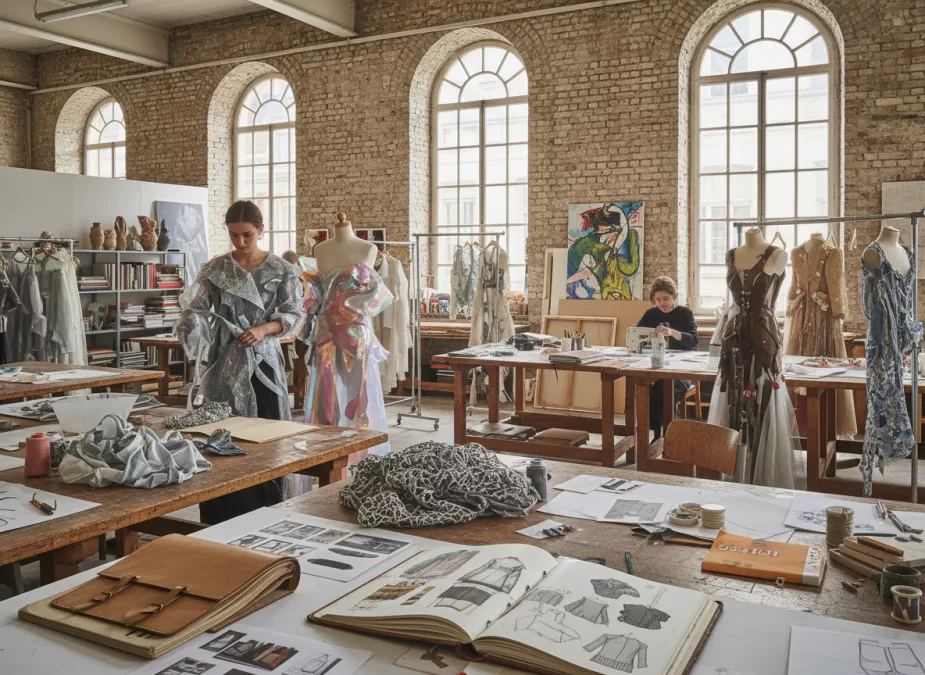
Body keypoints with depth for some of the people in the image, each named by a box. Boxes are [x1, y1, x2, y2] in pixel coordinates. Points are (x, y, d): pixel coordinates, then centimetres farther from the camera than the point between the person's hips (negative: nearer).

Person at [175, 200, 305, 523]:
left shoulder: (281, 270, 0)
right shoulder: (215, 268, 4)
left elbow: (296, 315, -1)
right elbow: (195, 308, -2)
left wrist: (264, 329, -17)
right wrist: (191, 323, -24)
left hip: (263, 361, -1)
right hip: (224, 362, 1)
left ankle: (265, 515, 13)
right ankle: (223, 519, 14)